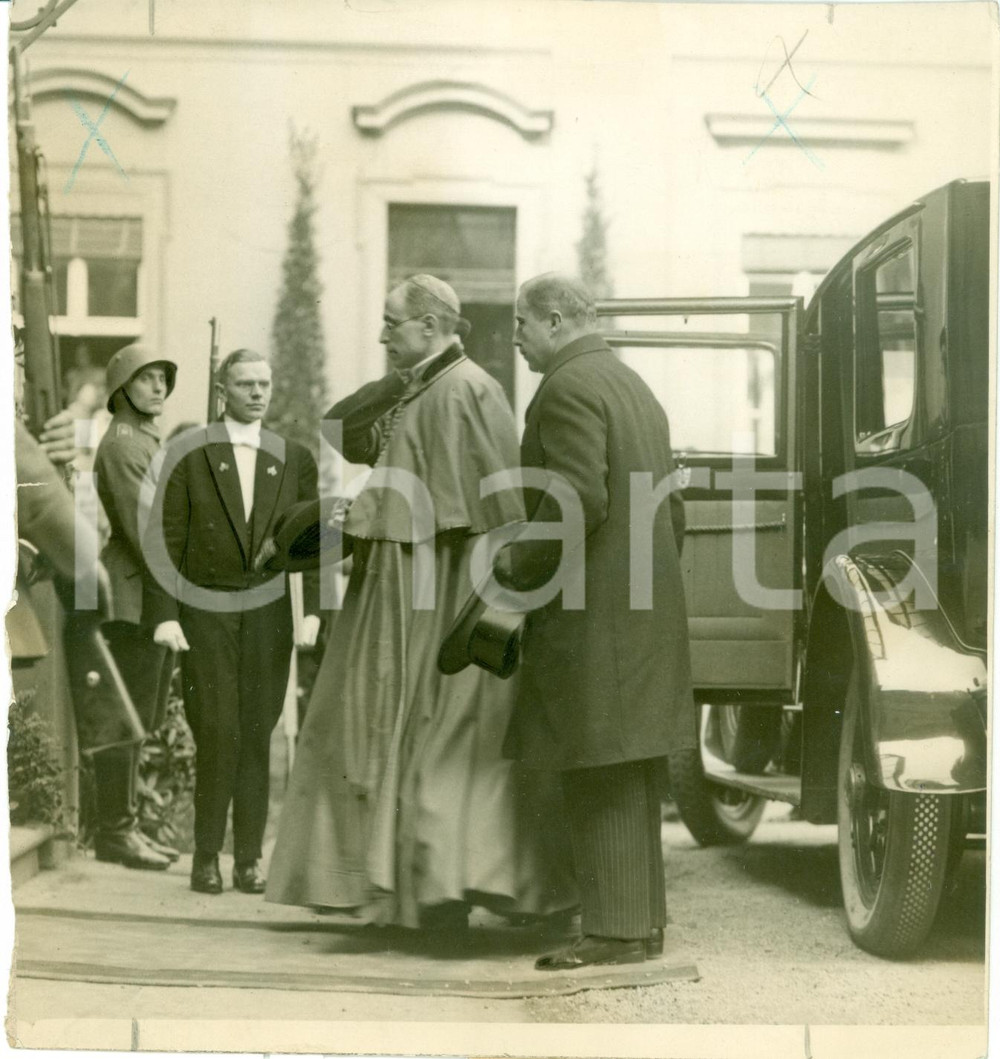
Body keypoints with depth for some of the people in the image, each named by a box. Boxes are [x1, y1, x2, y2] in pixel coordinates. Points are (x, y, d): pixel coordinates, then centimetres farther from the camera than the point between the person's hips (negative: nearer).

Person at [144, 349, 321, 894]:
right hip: (205, 613, -2)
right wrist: (163, 614, -8)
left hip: (268, 615, 2)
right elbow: (165, 538, -1)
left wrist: (314, 610, -5)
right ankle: (206, 855, 4)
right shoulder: (189, 451, 2)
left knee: (257, 738, 3)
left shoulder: (294, 459, 9)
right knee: (218, 736, -8)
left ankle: (249, 858, 9)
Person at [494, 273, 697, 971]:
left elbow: (579, 497, -23)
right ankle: (644, 919, 16)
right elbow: (673, 502, 19)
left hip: (591, 614, -9)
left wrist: (519, 564, -10)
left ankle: (615, 932, -6)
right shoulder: (636, 387, 18)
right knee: (630, 775, 12)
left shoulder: (568, 386, -11)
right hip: (648, 607, 9)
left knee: (599, 776, -7)